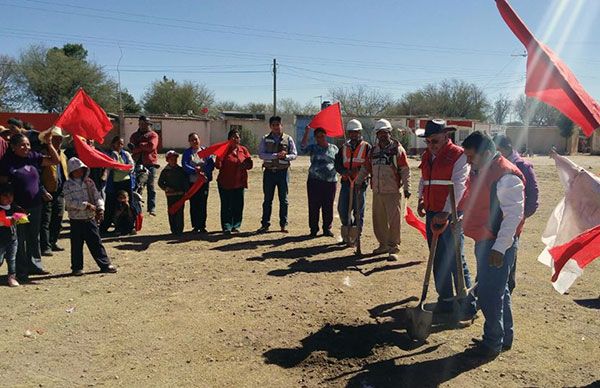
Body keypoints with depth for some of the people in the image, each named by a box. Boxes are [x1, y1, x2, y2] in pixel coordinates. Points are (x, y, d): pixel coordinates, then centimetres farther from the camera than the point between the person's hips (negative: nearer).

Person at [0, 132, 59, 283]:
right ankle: (21, 271, 13)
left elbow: (55, 160, 1)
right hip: (18, 207, -5)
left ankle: (34, 265, 29)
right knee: (19, 240, 4)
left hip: (35, 205, 5)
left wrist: (49, 144, -11)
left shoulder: (33, 156, 3)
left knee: (34, 237, 16)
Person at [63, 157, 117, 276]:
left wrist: (100, 208, -15)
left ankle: (105, 264, 12)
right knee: (76, 245, 6)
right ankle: (77, 268, 19)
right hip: (76, 220, -2)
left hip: (91, 218, 3)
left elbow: (97, 196, 2)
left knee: (96, 242, 7)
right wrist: (86, 205, -21)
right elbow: (70, 202, -14)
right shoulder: (68, 185, -4)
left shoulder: (89, 182, 5)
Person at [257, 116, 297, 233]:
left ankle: (283, 224, 14)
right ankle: (265, 224, 12)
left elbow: (294, 154, 2)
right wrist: (276, 155, -20)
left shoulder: (288, 139, 4)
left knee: (283, 199, 5)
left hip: (283, 172, 0)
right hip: (269, 172, 0)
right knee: (267, 199, 5)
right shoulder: (265, 139, 3)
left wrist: (286, 156, -19)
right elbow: (261, 154, -8)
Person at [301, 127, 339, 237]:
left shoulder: (334, 148, 14)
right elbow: (303, 147, -13)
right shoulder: (313, 148, 7)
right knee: (314, 206, 1)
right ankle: (313, 228, 10)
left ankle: (327, 228, 15)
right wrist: (306, 133, -18)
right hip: (315, 181, -1)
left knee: (328, 206, 5)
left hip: (331, 181, 2)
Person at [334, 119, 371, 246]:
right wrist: (345, 171, -11)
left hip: (360, 183, -4)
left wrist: (360, 170, -21)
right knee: (342, 209, 5)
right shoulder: (344, 148, 14)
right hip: (346, 182, 4)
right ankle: (347, 234, 23)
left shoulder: (367, 147, 2)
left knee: (358, 211, 2)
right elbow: (337, 164, 9)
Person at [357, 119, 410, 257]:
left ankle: (393, 247, 5)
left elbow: (405, 170, -5)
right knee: (379, 220, 11)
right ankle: (383, 244, 25)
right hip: (377, 192, 6)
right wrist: (357, 182, 11)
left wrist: (406, 188, -11)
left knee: (394, 220, -4)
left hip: (392, 192, -5)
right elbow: (365, 168, 20)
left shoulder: (397, 149, -2)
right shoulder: (373, 150, 14)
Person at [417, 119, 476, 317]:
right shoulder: (427, 156, 14)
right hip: (432, 214, 7)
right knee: (438, 259, 12)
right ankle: (445, 300, 24)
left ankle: (468, 305, 6)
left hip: (451, 215, -7)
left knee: (455, 259, -5)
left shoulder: (458, 156, -9)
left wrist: (446, 212, -24)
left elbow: (457, 187, -16)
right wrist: (421, 199, 8)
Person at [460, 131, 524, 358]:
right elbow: (472, 202, 24)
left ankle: (493, 343, 13)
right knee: (497, 291, 19)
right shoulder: (479, 171, 10)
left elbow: (514, 215, -23)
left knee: (490, 294, -2)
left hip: (497, 244, -10)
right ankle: (505, 337, 34)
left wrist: (499, 248, -25)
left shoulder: (506, 176, -20)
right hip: (483, 241, 10)